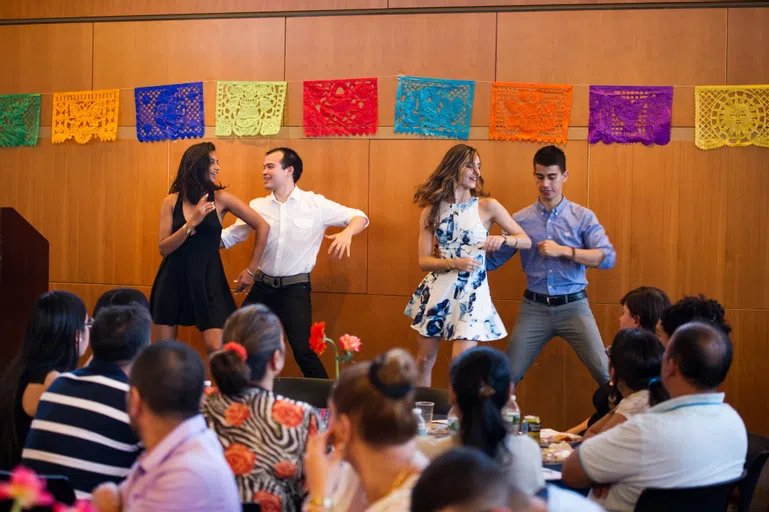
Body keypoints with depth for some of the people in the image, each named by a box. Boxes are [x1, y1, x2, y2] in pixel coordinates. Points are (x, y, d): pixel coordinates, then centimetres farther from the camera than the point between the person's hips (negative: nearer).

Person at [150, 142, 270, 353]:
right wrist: (191, 224, -21)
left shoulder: (221, 199, -5)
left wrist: (251, 269, 2)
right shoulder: (172, 201, -2)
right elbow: (163, 248, -8)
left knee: (216, 348, -12)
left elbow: (262, 226, -1)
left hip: (207, 277, -2)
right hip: (173, 278, 2)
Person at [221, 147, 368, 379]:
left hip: (295, 288, -4)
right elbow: (227, 237, 4)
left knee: (302, 350, -11)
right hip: (263, 286, 4)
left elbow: (360, 217, -4)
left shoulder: (315, 204, -5)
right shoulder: (257, 206, 4)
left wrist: (347, 233, -25)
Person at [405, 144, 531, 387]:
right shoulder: (432, 210, 1)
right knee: (423, 362, 10)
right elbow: (424, 261, -3)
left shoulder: (487, 206, -4)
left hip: (471, 294, -2)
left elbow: (526, 240, 1)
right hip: (436, 291, 2)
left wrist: (502, 239, -19)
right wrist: (454, 263, -20)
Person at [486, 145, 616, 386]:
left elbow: (608, 257, -12)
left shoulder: (583, 217, -1)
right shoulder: (520, 219, 4)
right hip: (534, 307, 1)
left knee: (606, 373, -5)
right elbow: (493, 260, 6)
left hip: (573, 306, -1)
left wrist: (563, 251, -20)